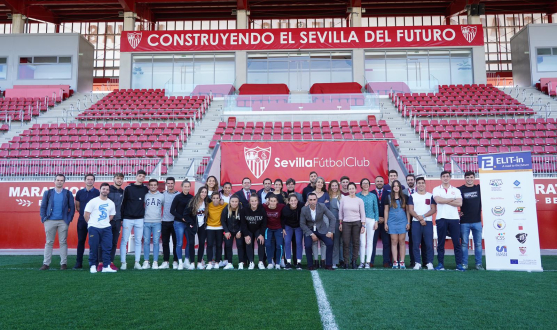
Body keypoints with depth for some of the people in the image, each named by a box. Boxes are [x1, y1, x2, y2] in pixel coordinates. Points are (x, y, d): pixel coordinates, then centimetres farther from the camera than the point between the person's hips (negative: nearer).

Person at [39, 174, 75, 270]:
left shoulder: (68, 193, 6)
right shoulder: (48, 193, 8)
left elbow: (72, 207, 5)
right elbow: (43, 207, 7)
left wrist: (69, 219, -4)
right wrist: (43, 219, -2)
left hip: (63, 221, -1)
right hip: (50, 221, 1)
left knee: (63, 242, 3)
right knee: (49, 242, 5)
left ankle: (63, 263, 8)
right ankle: (46, 263, 11)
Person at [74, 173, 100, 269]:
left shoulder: (97, 193, 0)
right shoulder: (80, 192, 9)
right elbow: (77, 206, 16)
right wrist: (82, 213, 6)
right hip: (82, 220, 3)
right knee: (81, 241, 6)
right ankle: (79, 263, 13)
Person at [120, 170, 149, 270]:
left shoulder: (145, 189, 6)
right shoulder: (128, 188, 2)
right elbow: (123, 203, 1)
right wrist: (122, 217, -2)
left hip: (139, 219, 2)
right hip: (128, 219, -2)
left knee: (138, 241, 5)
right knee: (124, 241, -2)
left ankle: (137, 262, 11)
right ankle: (123, 263, 4)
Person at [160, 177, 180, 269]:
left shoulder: (179, 195, -1)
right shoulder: (163, 194, 6)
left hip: (175, 221, -2)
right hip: (165, 221, 2)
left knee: (176, 242, 2)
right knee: (165, 242, 6)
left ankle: (175, 261, 11)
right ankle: (165, 262, 14)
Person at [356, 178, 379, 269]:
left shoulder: (373, 196, 8)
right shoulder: (357, 196, 6)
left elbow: (376, 209, 9)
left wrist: (376, 221, 2)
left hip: (371, 220, 1)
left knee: (369, 242, 1)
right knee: (362, 242, -3)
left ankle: (368, 262, 6)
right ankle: (362, 262, 4)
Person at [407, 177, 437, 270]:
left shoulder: (430, 196, 9)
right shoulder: (412, 196, 10)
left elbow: (434, 209, 2)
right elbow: (410, 210, 2)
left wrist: (423, 216, -11)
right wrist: (419, 218, -11)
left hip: (428, 221, 0)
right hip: (415, 222, 1)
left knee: (429, 244, -4)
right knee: (416, 244, 0)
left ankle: (429, 263, 3)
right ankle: (417, 263, 6)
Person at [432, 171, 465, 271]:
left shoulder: (456, 190, 12)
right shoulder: (436, 189, 8)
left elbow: (459, 203, -3)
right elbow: (438, 200, -11)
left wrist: (445, 201, -6)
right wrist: (452, 199, -2)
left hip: (454, 218, 1)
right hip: (441, 218, -1)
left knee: (457, 242, 0)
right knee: (441, 242, 3)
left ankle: (459, 264, 6)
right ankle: (440, 264, 9)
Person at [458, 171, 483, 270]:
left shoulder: (479, 188, 6)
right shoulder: (459, 189, 0)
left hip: (477, 221, 2)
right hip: (464, 221, -2)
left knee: (478, 243, 5)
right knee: (464, 243, 3)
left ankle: (478, 264, 13)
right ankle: (464, 264, 10)